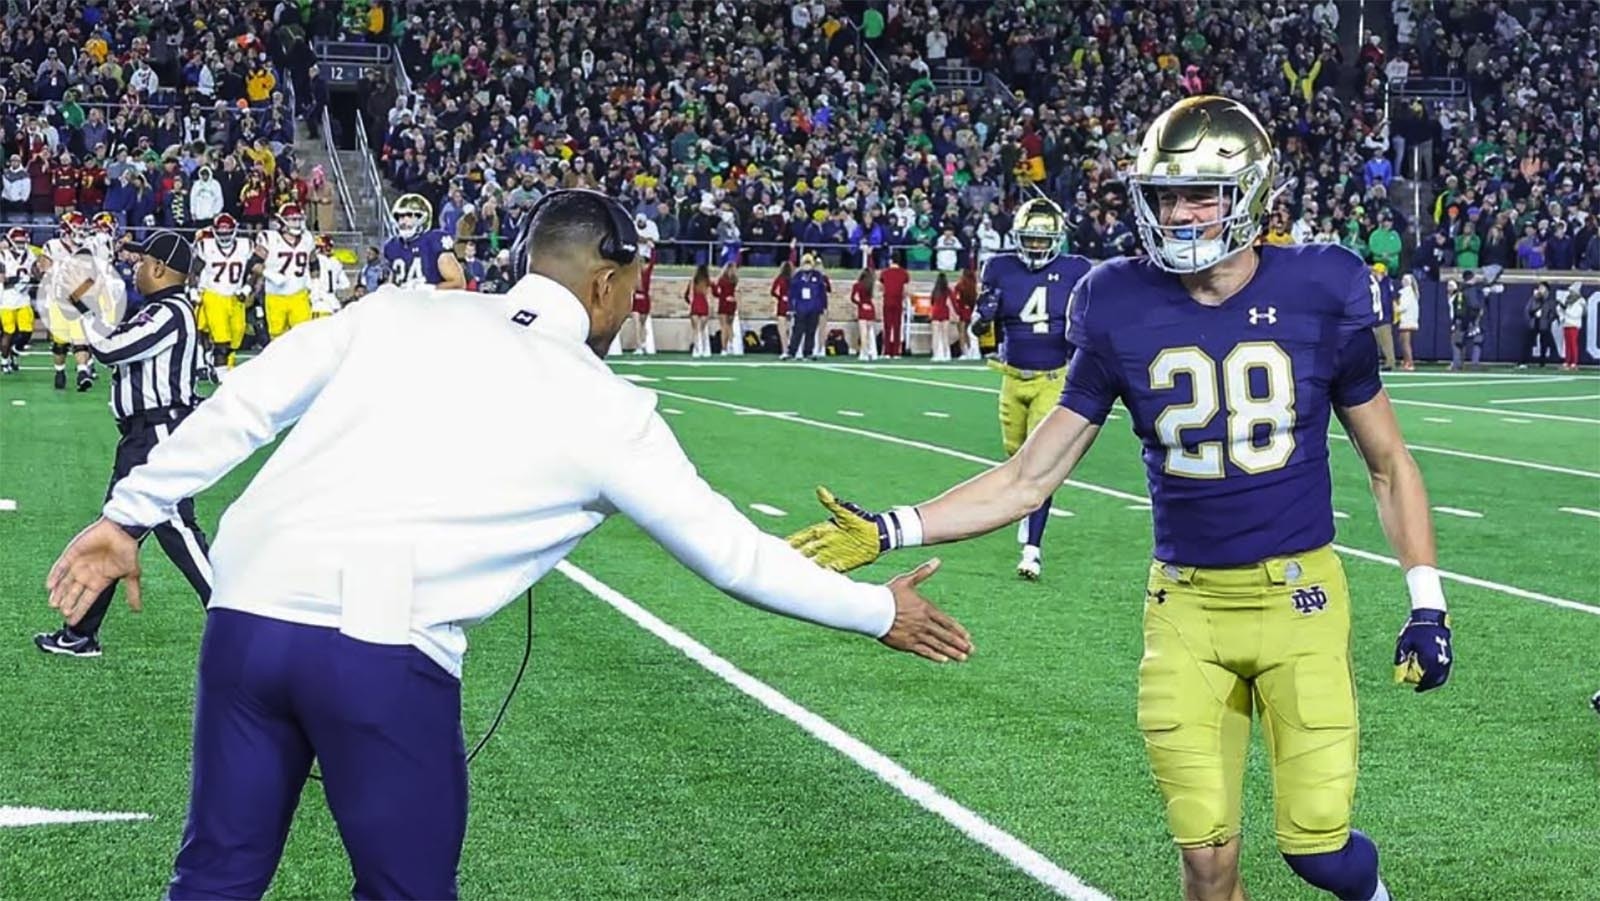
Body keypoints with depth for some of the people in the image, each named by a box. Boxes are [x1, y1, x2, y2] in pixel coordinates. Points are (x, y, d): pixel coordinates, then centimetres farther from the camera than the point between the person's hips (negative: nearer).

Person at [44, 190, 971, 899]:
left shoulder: (400, 311, 14)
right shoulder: (606, 408, 7)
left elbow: (242, 407, 10)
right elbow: (731, 551, 13)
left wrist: (130, 514, 19)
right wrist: (880, 612, 26)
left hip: (248, 611, 4)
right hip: (384, 654, -4)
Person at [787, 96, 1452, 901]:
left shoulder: (1319, 298, -7)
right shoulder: (1124, 313, -4)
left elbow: (1388, 463, 6)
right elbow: (1030, 478, 1)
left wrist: (1427, 606, -1)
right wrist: (887, 531, -8)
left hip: (1300, 596, -1)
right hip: (1185, 603, 1)